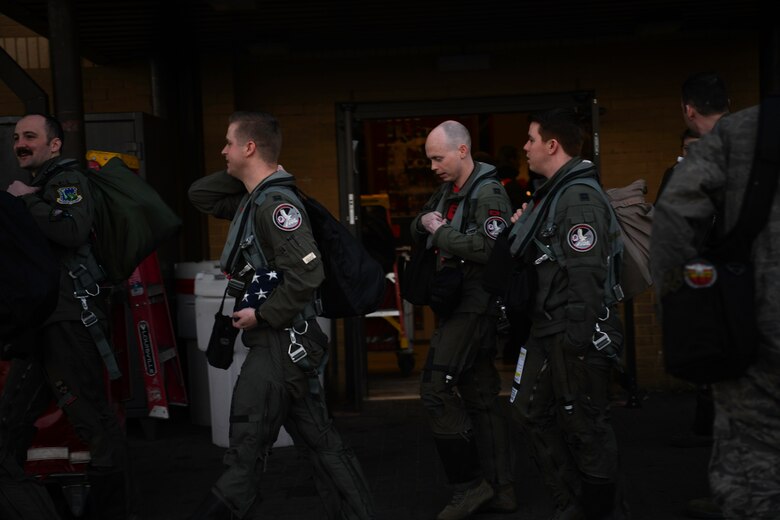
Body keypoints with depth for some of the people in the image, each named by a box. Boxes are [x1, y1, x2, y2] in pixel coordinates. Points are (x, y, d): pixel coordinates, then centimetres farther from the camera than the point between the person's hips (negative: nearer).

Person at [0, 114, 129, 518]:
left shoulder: (68, 180, -5)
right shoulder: (33, 186, 21)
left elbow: (73, 231, -25)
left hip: (69, 318, -10)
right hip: (37, 319, 10)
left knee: (93, 419, -7)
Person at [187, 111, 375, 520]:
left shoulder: (276, 203, -17)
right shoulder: (253, 198, 12)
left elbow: (307, 274, -25)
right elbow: (199, 195, 21)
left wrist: (262, 315, -17)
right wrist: (239, 175, 9)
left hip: (280, 341, -10)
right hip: (281, 340, 10)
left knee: (245, 449, -1)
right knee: (318, 439, 13)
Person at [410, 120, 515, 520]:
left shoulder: (488, 193, -13)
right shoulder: (448, 190, 15)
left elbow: (487, 247, -26)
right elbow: (417, 234, 21)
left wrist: (440, 233, -15)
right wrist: (424, 222, -1)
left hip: (475, 305, -10)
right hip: (457, 304, 10)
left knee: (435, 387, -13)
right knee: (481, 395, 11)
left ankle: (469, 485, -3)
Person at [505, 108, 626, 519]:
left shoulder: (580, 197, -16)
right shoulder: (552, 193, 15)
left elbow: (586, 274, -22)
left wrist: (578, 339, -23)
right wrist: (520, 232, 8)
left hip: (575, 333, -10)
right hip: (547, 329, 10)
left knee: (584, 424, 2)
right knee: (531, 411, 15)